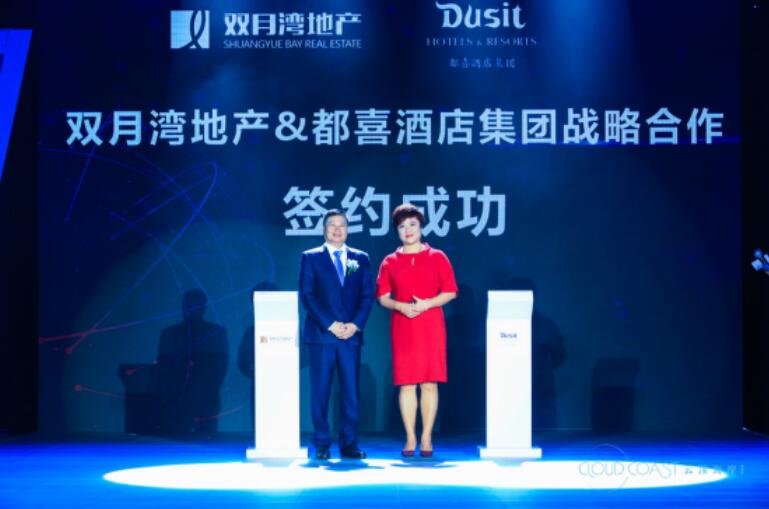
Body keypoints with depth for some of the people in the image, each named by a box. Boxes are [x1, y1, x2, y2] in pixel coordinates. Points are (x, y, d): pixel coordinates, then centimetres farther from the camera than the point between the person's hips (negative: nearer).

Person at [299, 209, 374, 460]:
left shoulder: (361, 259, 13)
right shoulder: (311, 258, 7)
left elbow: (368, 295, 8)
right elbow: (307, 295, -1)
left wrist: (355, 324, -7)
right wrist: (330, 325, -10)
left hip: (351, 334, 2)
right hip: (321, 335, -2)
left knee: (350, 391, 0)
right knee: (320, 391, -2)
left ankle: (349, 444, 4)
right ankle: (322, 445, 3)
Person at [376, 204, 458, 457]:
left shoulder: (437, 257, 5)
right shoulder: (390, 262, 8)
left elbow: (450, 292, 2)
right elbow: (382, 297, 7)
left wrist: (427, 304, -13)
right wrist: (400, 306, -12)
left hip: (430, 326, -1)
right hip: (402, 327, 1)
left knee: (429, 383, -2)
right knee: (406, 383, -1)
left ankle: (426, 438, 2)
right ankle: (410, 439, 4)